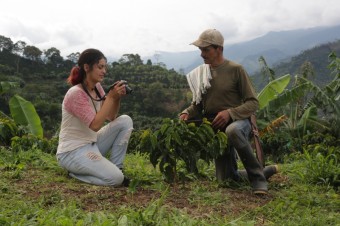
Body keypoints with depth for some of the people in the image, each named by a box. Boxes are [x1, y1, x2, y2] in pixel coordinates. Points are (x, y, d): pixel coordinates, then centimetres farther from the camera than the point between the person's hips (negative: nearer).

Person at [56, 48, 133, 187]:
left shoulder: (97, 88, 4)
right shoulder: (75, 93, -21)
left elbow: (111, 118, 8)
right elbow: (95, 125, -26)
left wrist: (117, 98, -9)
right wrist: (111, 97, -25)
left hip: (92, 144, 8)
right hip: (72, 152, -8)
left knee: (125, 121, -6)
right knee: (116, 178, -24)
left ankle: (115, 167, 0)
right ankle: (75, 173, 1)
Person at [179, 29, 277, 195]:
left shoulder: (235, 69, -8)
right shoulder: (200, 73, 5)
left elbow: (253, 103, -10)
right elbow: (197, 104, 12)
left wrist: (230, 113, -26)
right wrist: (186, 113, -10)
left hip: (238, 121, -5)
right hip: (215, 128, 5)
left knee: (232, 130, -43)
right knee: (226, 179, 6)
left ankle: (257, 176, -22)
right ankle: (268, 171, 31)